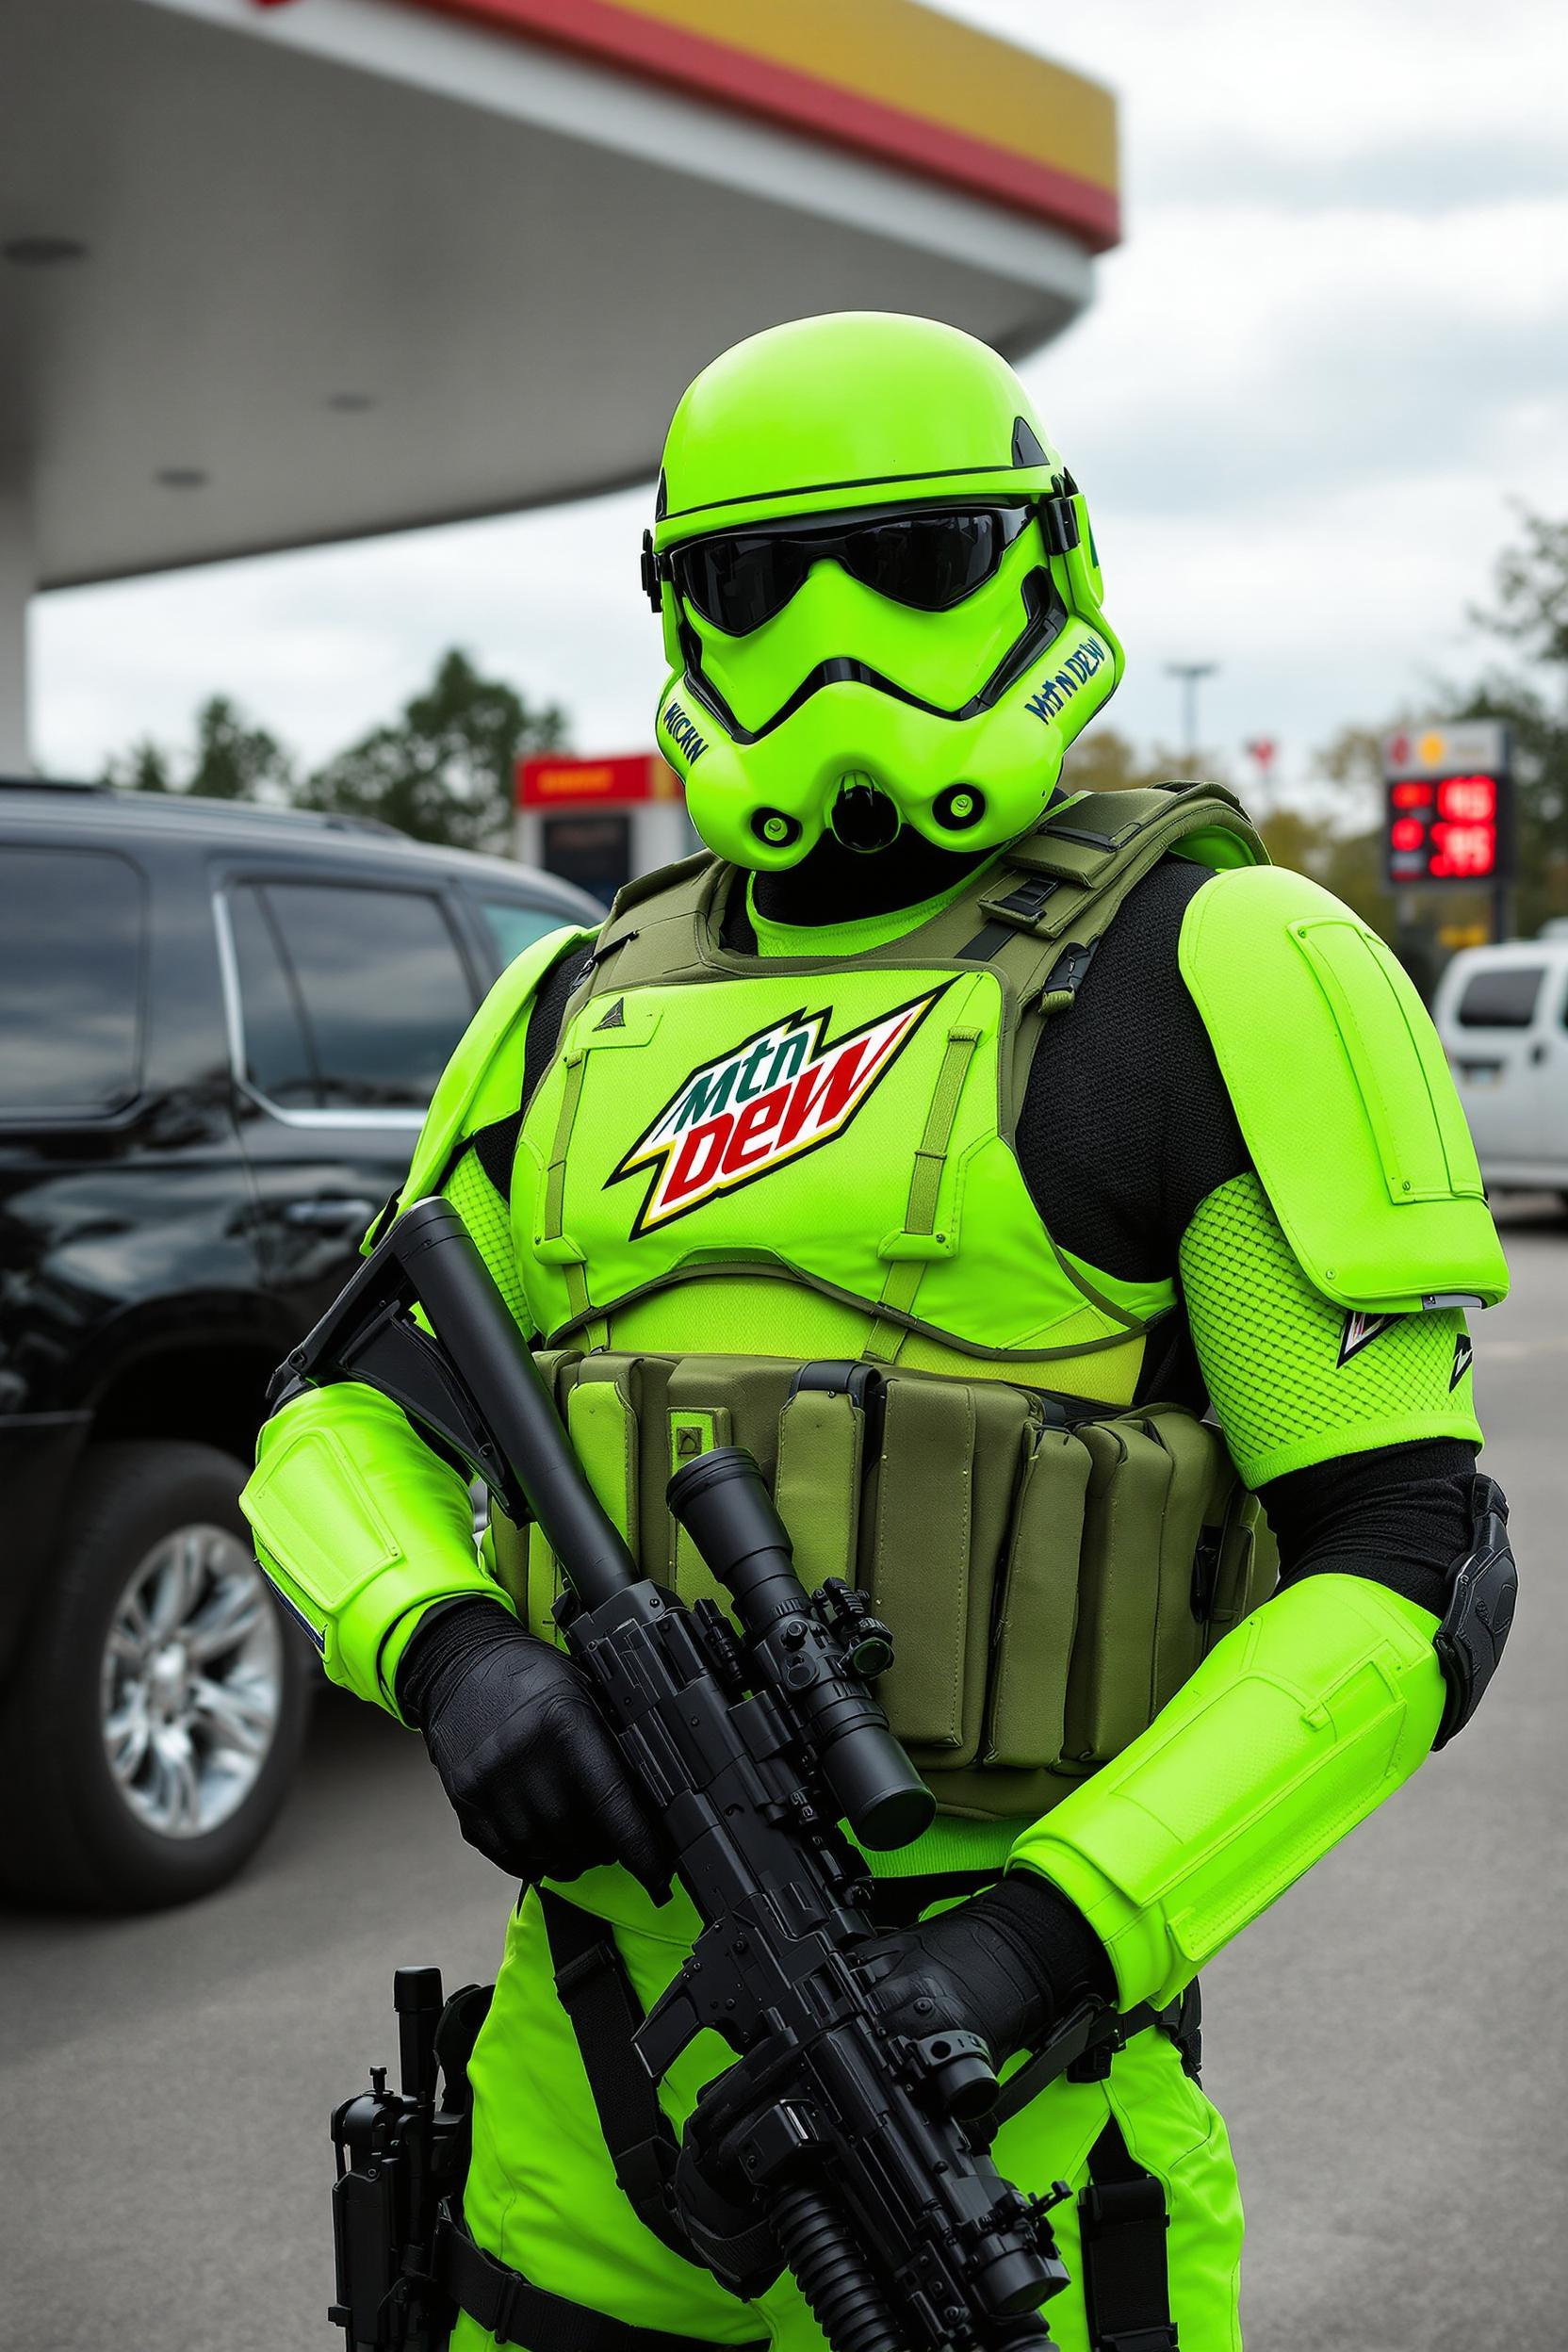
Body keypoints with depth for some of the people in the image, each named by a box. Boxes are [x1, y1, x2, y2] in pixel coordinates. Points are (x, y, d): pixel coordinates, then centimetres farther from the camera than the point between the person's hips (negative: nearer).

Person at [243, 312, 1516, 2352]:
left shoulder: (1211, 974, -8)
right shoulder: (581, 1005, 10)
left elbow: (1394, 1569, -11)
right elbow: (345, 1415, 10)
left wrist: (1042, 1939, -22)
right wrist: (450, 1651, -11)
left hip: (964, 2040, -5)